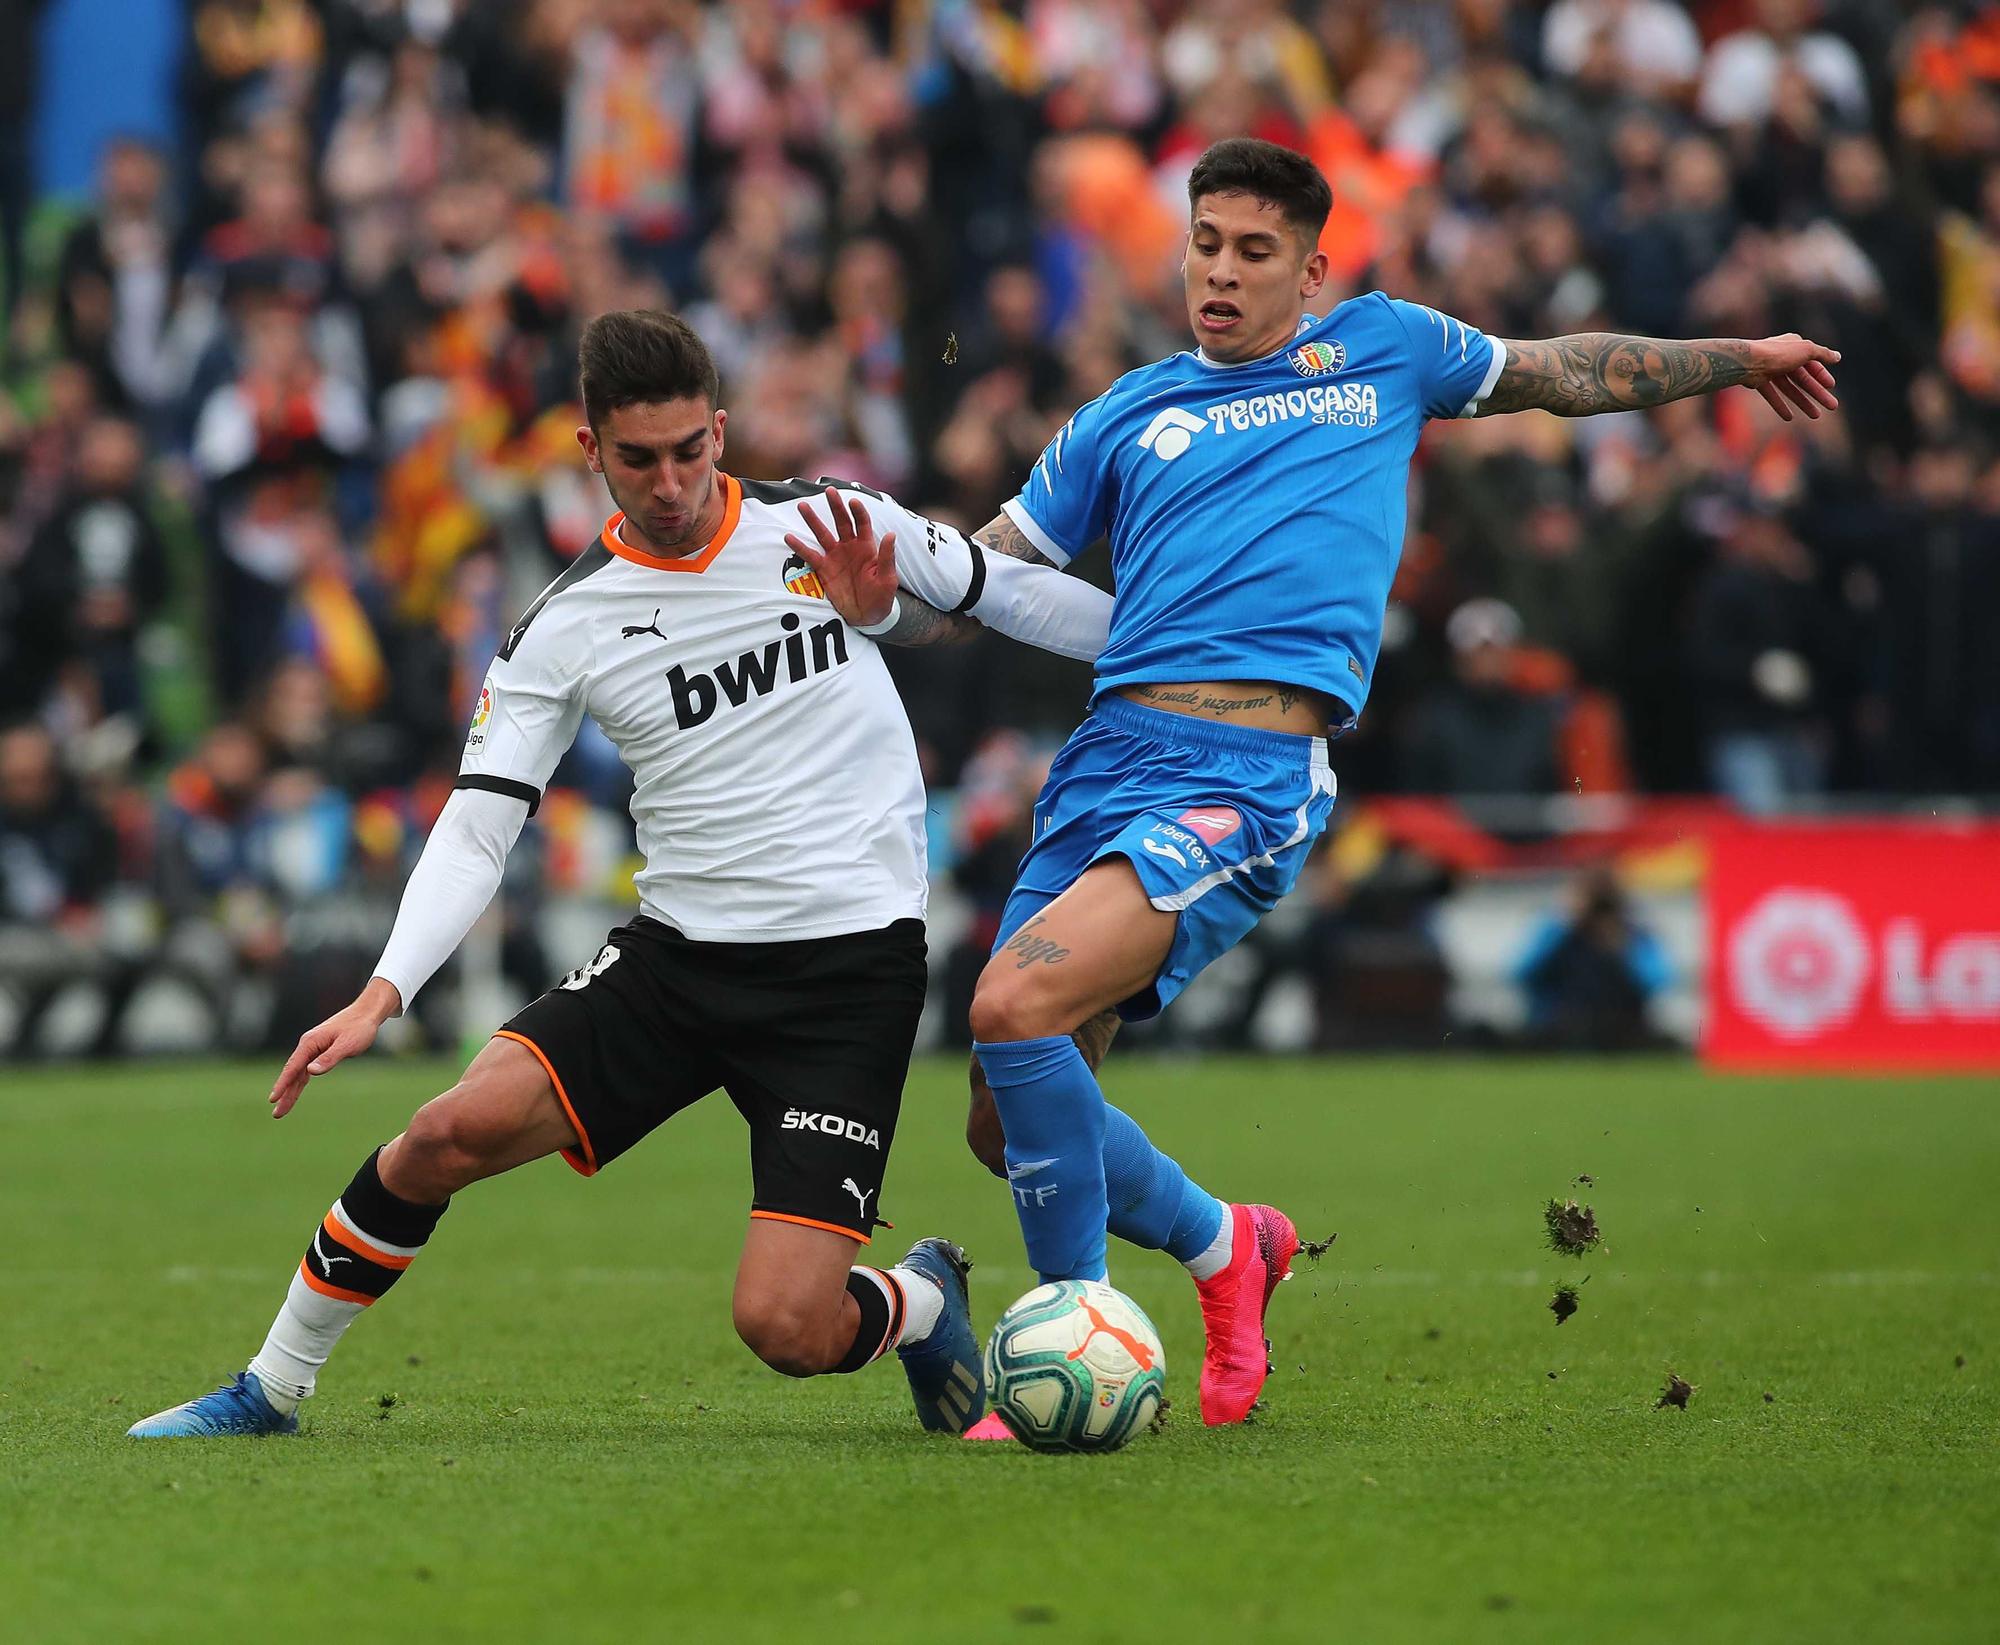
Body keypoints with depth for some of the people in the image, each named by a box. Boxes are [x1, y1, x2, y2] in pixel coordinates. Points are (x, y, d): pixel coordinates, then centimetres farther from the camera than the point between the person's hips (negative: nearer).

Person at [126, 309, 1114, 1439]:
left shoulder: (830, 524, -2)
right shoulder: (566, 627, -1)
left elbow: (1003, 591, 13)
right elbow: (479, 826, -5)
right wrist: (384, 991, -19)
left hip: (852, 966, -2)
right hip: (676, 954, 2)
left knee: (785, 1328, -16)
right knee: (456, 1132, -19)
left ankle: (922, 1303, 21)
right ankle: (271, 1395, 1)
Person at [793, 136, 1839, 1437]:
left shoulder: (1384, 349, 19)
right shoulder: (1130, 415, 21)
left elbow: (1569, 372, 35)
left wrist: (1737, 359, 45)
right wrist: (883, 601, -3)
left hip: (1252, 774, -4)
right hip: (1111, 752, 4)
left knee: (1016, 1008, -26)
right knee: (1009, 1122, -2)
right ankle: (1224, 1244, 27)